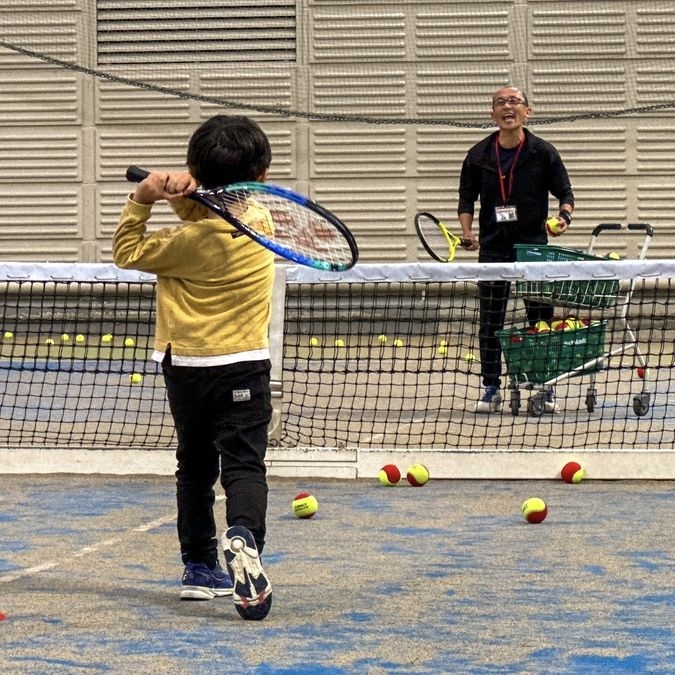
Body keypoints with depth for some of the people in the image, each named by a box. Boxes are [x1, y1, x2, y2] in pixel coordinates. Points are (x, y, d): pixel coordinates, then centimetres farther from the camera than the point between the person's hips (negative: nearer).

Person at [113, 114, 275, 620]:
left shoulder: (187, 241, -14)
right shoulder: (259, 222, -4)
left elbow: (127, 251, -1)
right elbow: (205, 214, 6)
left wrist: (142, 201, -5)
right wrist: (182, 192, -15)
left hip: (186, 366, 0)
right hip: (245, 369, 0)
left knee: (195, 466, 16)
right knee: (244, 465, -6)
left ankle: (200, 567, 20)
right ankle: (243, 536, -36)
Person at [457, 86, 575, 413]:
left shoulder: (543, 152, 0)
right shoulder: (478, 156, 4)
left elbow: (565, 192, 4)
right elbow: (466, 199, 8)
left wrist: (563, 216, -17)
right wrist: (467, 232, -8)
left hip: (533, 245, -1)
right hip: (493, 248, 1)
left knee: (541, 321, 1)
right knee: (490, 323, 3)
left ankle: (545, 389, 9)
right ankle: (491, 389, 12)